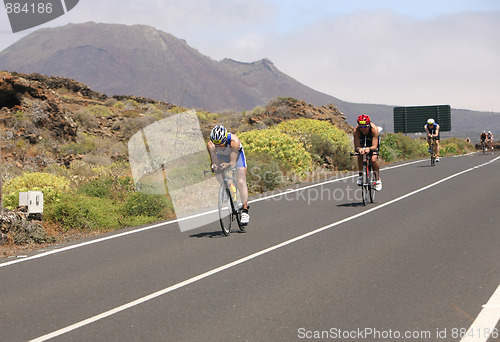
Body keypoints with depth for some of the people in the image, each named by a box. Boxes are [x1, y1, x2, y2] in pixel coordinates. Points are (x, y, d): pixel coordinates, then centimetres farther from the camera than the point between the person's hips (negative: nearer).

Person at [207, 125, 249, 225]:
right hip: (222, 156, 4)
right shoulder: (210, 144, -33)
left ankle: (245, 211, -15)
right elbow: (213, 160, -36)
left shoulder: (234, 141, -40)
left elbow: (233, 162, -41)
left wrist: (228, 165, -63)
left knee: (241, 182, -15)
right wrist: (213, 166, -59)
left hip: (236, 154, -4)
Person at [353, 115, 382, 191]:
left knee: (373, 160, -20)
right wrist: (359, 149, -61)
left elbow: (374, 146, -43)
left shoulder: (374, 129, -40)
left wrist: (369, 148, -65)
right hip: (362, 141, 2)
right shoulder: (356, 130, -36)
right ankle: (361, 175, -5)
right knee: (360, 155, -26)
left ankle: (378, 179, 0)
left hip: (372, 142, -2)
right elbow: (356, 147, -37)